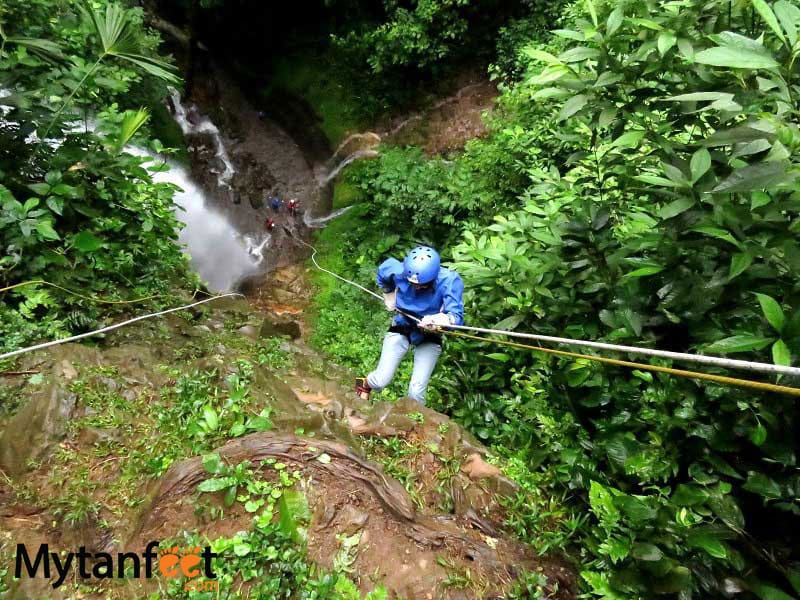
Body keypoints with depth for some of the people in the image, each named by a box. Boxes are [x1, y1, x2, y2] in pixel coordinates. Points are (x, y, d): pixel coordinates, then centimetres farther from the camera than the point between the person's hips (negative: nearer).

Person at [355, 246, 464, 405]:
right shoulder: (399, 270, -23)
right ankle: (364, 384, 31)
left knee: (416, 393, -7)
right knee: (381, 381, -6)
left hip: (429, 338, -1)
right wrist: (389, 295, 5)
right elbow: (382, 272, 1)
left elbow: (457, 316, -39)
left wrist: (443, 320, -58)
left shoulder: (449, 280, -30)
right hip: (401, 328, 1)